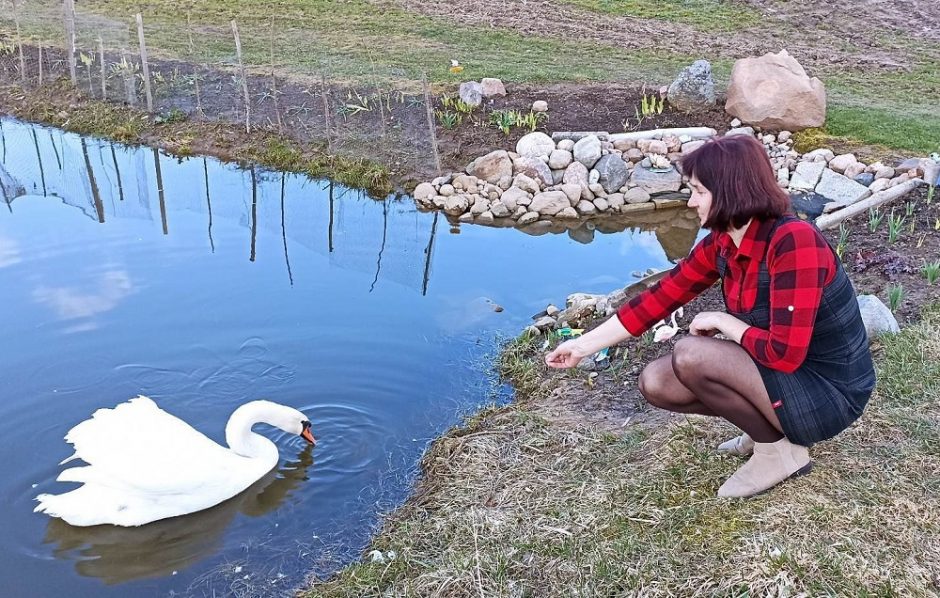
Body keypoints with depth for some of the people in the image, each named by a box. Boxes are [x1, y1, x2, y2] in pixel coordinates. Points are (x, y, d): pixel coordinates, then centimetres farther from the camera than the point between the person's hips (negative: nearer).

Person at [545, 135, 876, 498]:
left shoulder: (793, 241, -28)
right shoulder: (721, 243, -3)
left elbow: (784, 352, -32)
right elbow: (659, 298, 3)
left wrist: (722, 322, -16)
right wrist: (584, 345, 4)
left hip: (828, 391, -8)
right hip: (781, 371, 8)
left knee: (690, 355, -25)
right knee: (656, 383, -2)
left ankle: (780, 451, -4)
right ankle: (768, 425, 11)